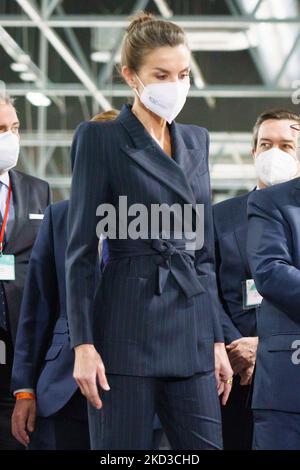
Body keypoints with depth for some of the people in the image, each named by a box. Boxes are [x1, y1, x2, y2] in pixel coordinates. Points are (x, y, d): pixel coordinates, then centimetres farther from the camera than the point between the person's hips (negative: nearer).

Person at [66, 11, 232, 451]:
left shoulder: (196, 140, 16)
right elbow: (80, 250, -6)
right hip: (129, 328, -5)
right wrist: (84, 344, -13)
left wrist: (218, 339, 13)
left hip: (191, 331, 6)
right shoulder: (100, 139, -2)